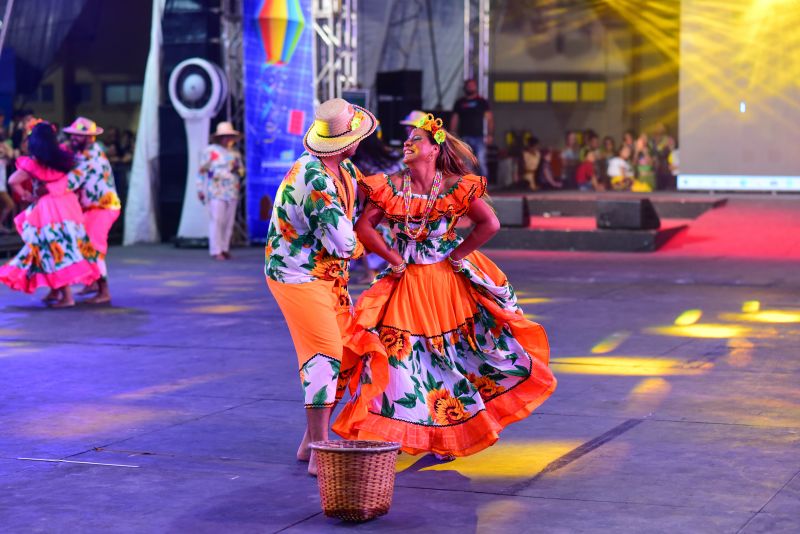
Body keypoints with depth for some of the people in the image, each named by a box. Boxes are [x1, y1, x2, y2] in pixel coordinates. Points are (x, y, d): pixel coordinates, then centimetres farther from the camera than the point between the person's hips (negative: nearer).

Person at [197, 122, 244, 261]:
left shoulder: (235, 153, 13)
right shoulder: (210, 151, -1)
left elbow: (242, 171, 18)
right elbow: (202, 171, 0)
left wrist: (237, 169, -6)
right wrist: (200, 189, -4)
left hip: (232, 192, 5)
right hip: (216, 192, -5)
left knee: (229, 222, 3)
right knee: (216, 220, -11)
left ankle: (225, 249, 10)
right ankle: (216, 251, -10)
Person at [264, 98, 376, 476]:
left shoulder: (346, 170, 5)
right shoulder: (313, 178, -26)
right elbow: (343, 242, -26)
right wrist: (360, 246, -4)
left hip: (329, 275, 9)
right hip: (297, 275, -9)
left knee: (348, 354, 9)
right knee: (325, 355, -15)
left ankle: (311, 442, 20)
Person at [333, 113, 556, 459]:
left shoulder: (456, 187, -7)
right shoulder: (391, 187, -1)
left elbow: (490, 224, -12)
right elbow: (363, 226, -5)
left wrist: (457, 255, -11)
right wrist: (393, 258, -8)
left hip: (448, 281, -1)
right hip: (406, 284, 2)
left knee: (457, 351, 4)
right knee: (401, 352, 0)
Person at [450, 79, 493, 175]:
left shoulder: (482, 102, 7)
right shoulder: (459, 103, 13)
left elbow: (489, 118, 3)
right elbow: (454, 119, 13)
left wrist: (490, 135, -7)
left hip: (478, 137, -2)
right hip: (464, 137, 2)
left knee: (480, 162, -10)